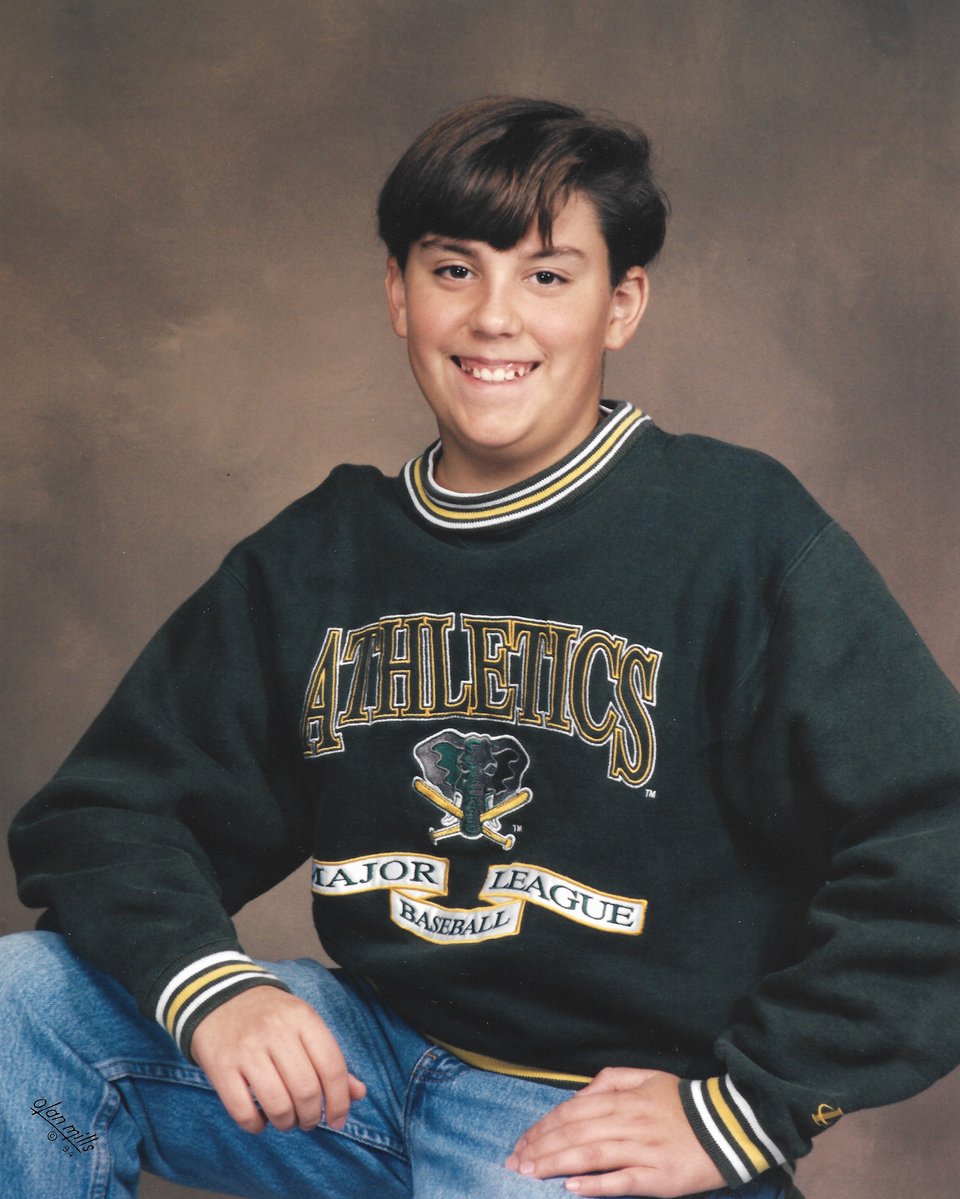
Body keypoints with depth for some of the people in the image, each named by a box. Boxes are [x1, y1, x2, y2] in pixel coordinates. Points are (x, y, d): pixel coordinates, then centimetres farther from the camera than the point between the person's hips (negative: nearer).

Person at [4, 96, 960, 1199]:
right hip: (369, 1050, 4)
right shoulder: (314, 557, 7)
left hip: (607, 1110, -4)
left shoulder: (736, 532, -8)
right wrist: (207, 986, -14)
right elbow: (107, 810, 6)